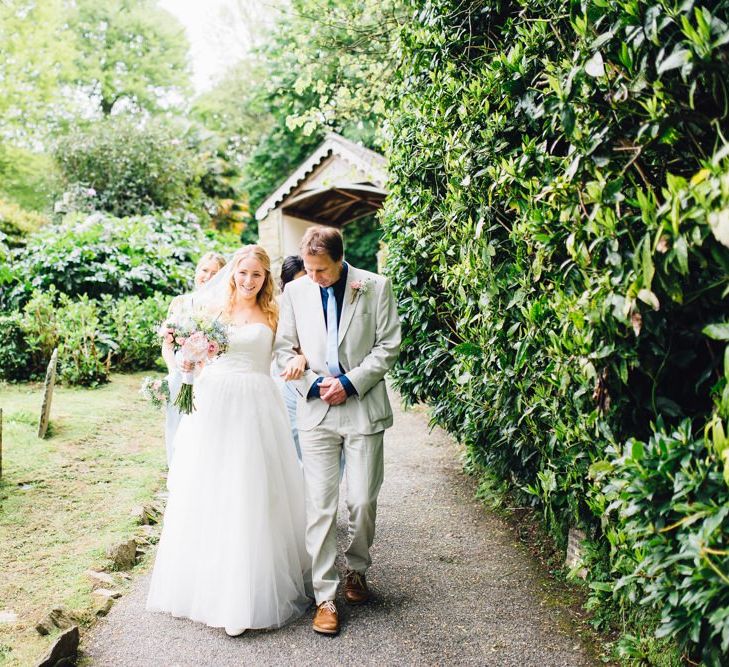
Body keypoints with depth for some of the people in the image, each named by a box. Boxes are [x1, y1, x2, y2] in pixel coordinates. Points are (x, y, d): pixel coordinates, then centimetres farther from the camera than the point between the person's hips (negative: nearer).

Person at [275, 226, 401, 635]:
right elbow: (285, 348, 8)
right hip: (316, 409, 1)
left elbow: (389, 346, -2)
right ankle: (325, 597, 8)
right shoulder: (296, 291, 4)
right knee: (321, 506, -1)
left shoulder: (375, 287, -2)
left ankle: (357, 570, 30)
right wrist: (314, 385, -6)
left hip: (364, 408, -1)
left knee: (363, 502, 3)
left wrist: (351, 383, -11)